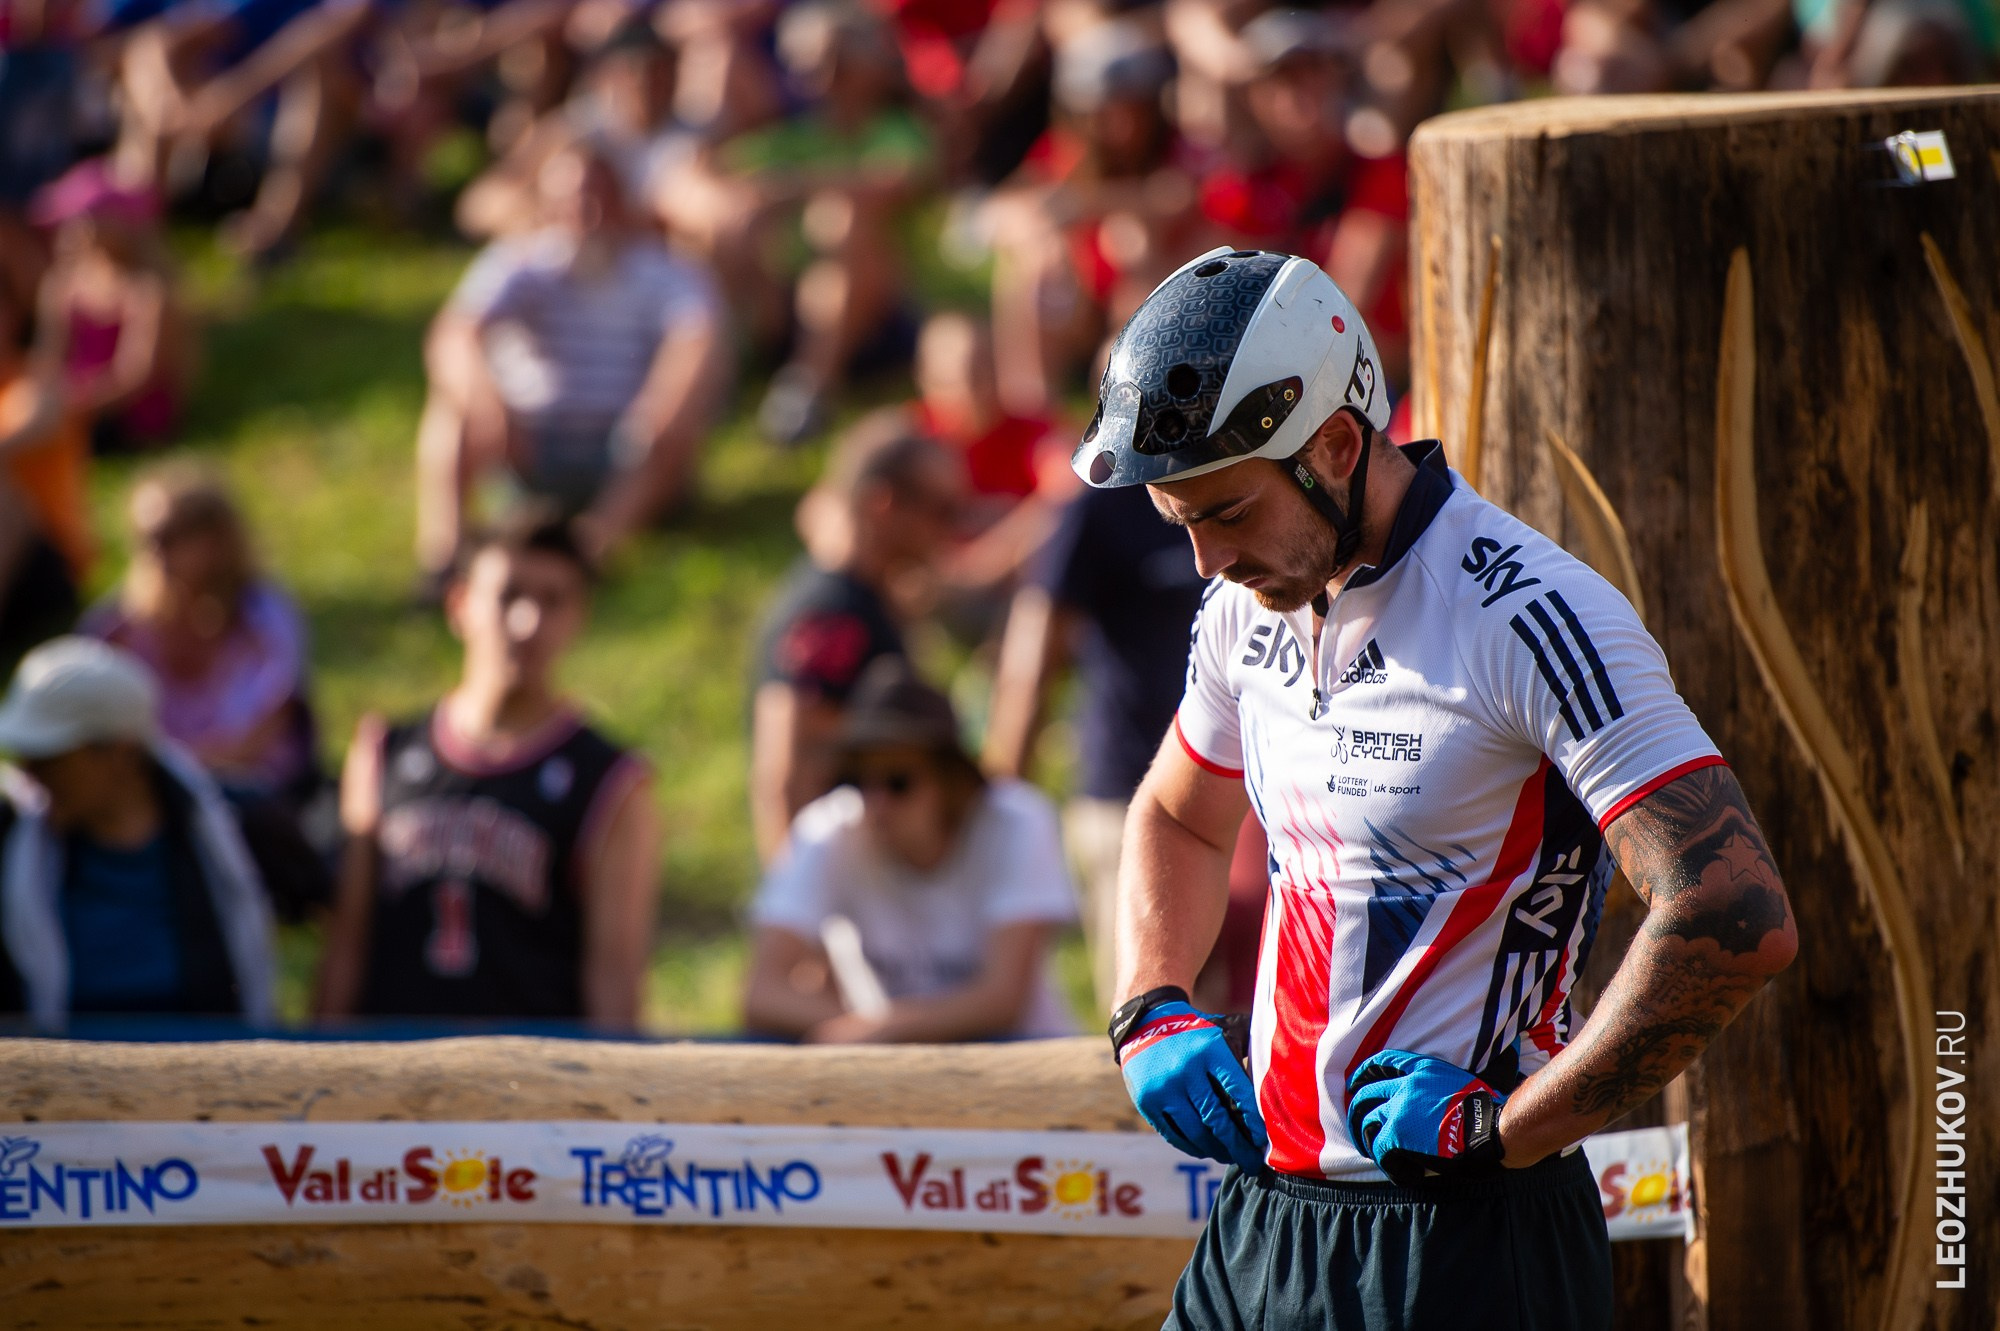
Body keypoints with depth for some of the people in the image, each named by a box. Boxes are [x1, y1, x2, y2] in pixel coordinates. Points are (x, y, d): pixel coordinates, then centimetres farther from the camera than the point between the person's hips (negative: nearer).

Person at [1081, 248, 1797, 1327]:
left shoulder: (1527, 619, -17)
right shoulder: (1251, 608, 8)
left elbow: (1739, 921, -24)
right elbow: (1179, 819, 29)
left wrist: (1501, 1132, -19)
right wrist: (1150, 1013, 10)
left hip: (1462, 1244, -7)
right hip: (1258, 1225, 7)